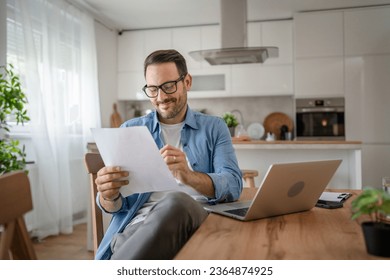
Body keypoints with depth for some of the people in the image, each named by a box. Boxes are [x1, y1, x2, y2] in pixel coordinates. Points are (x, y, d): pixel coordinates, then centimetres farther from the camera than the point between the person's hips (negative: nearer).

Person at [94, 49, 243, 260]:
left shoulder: (214, 128, 15)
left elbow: (233, 185, 0)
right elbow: (115, 205, 12)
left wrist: (188, 176, -21)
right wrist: (109, 196, -14)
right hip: (138, 224, 0)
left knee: (176, 203, -38)